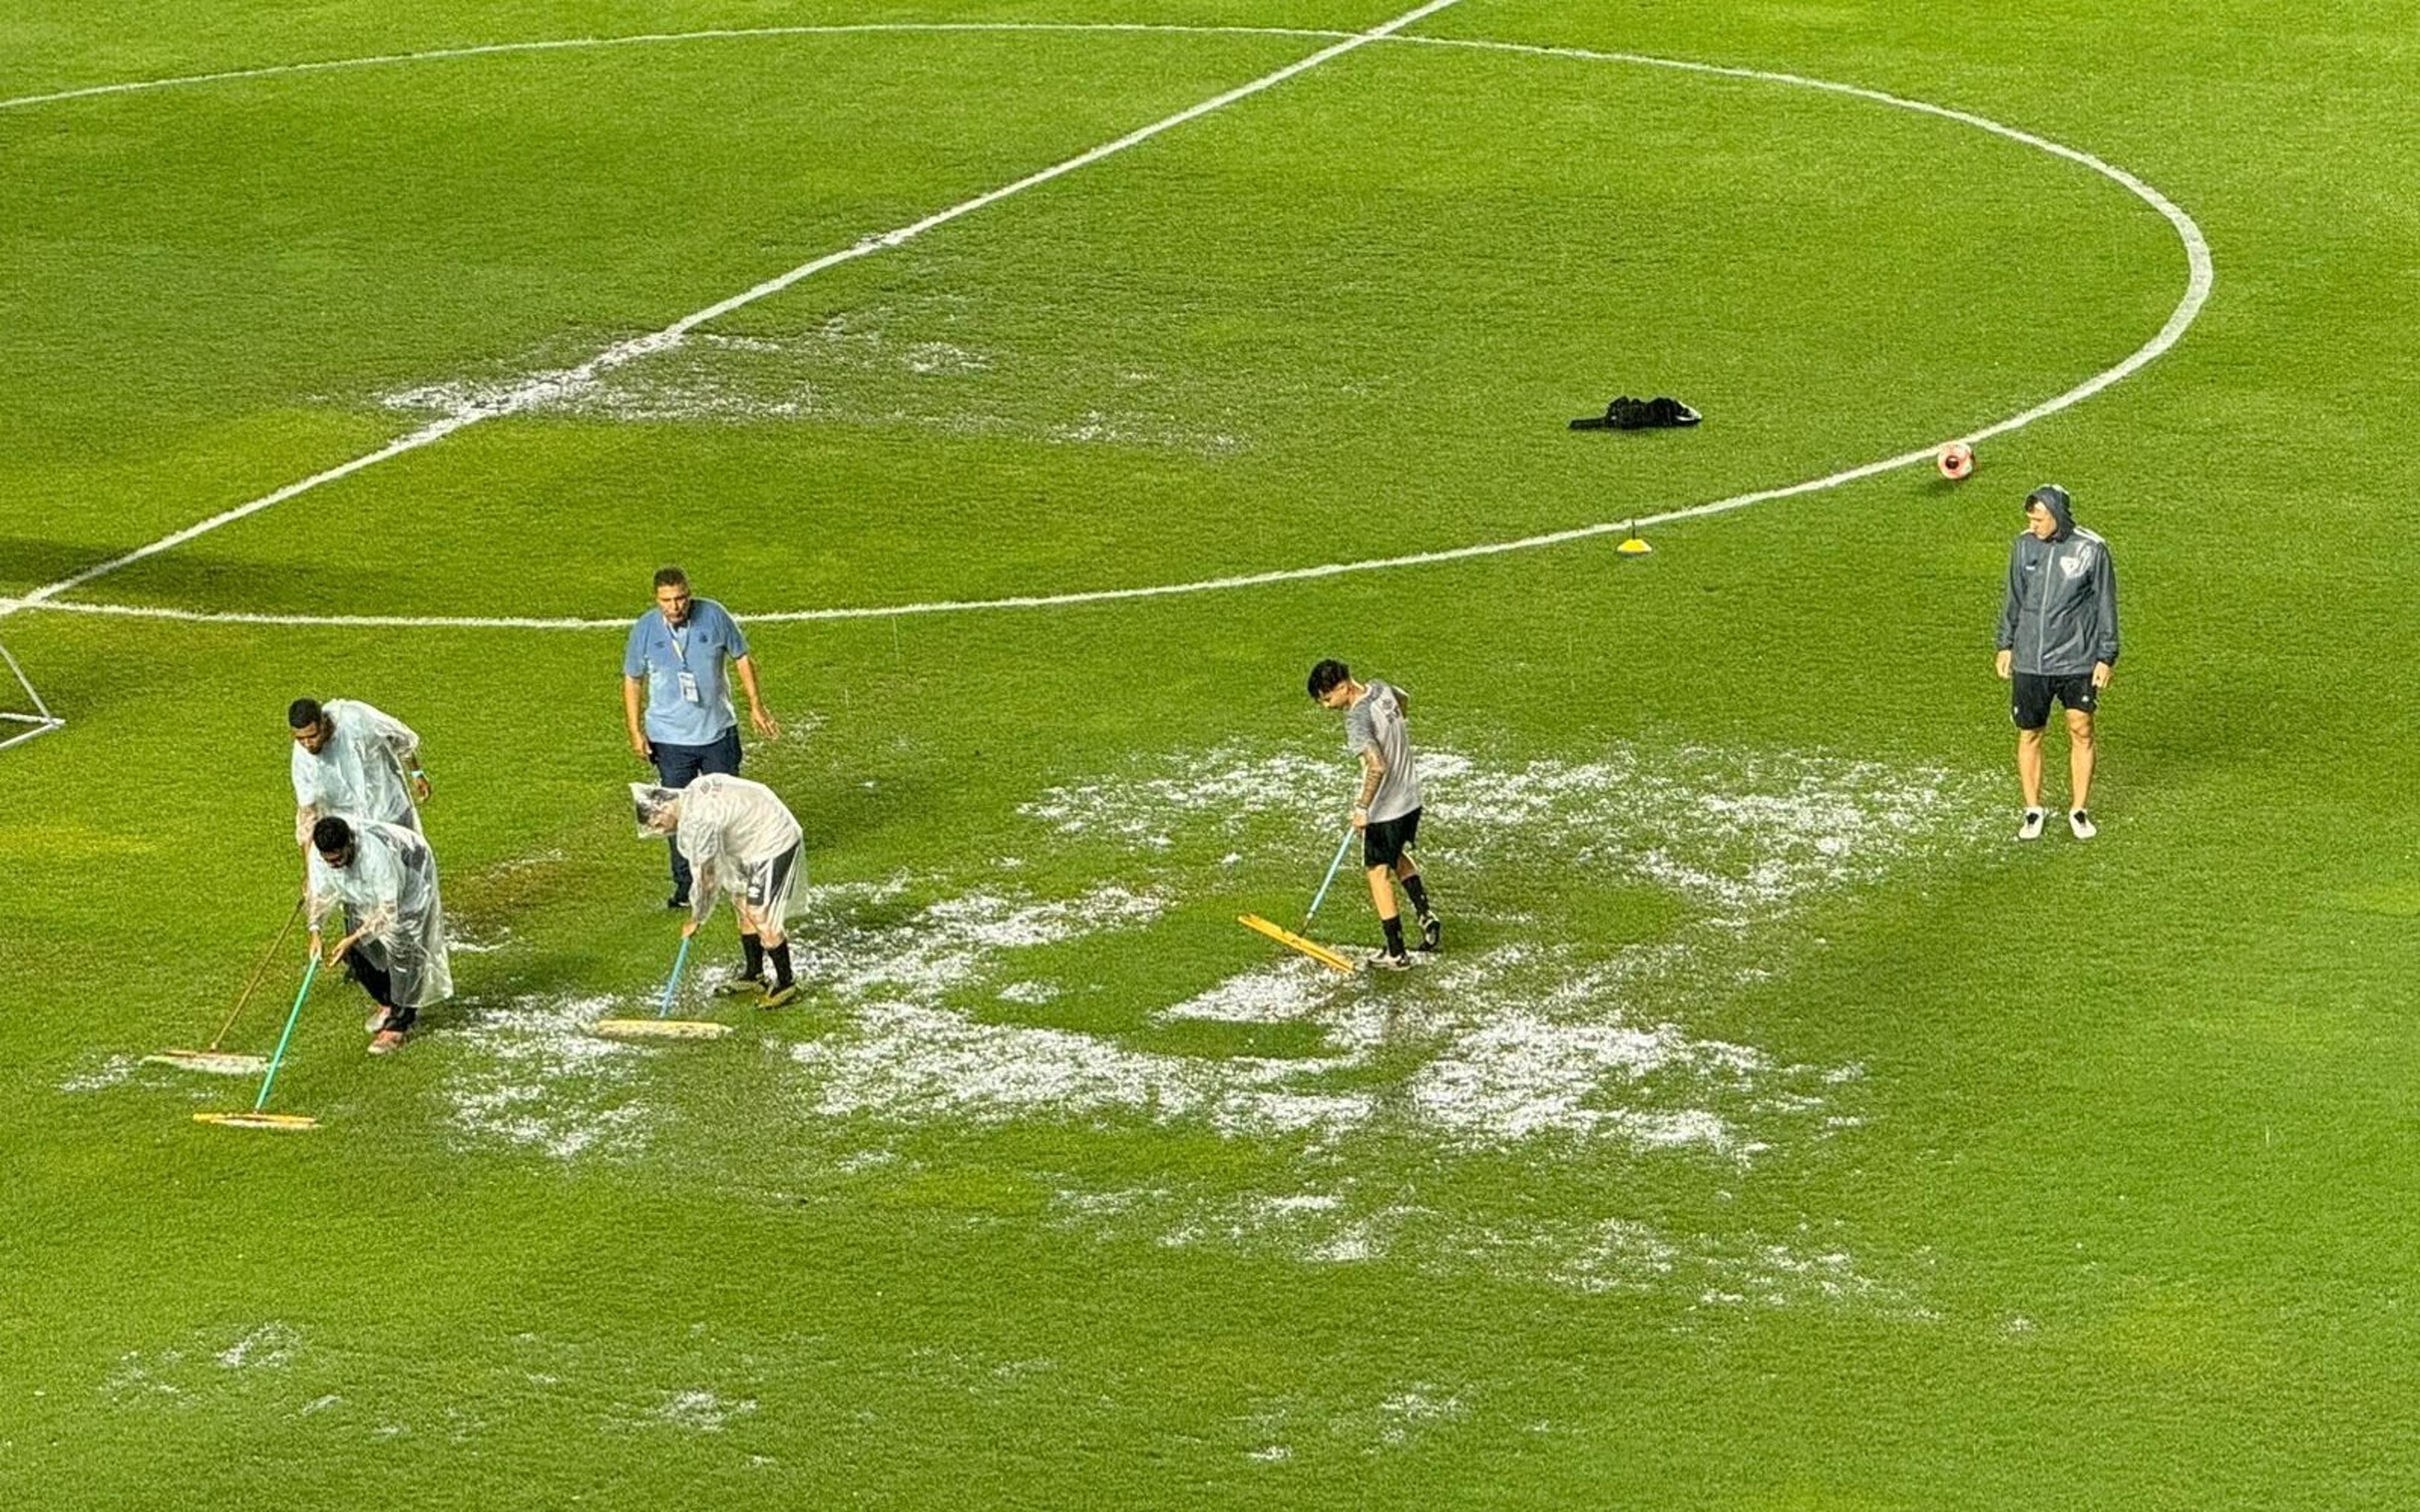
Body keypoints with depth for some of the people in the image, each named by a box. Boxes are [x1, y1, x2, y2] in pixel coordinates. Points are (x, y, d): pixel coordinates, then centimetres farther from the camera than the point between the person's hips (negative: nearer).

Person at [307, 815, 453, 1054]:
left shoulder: (376, 852, -45)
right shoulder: (320, 852, -28)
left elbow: (388, 911, -38)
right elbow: (321, 893, -11)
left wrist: (355, 939, -41)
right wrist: (315, 930, -24)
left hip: (410, 875, -6)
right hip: (365, 890, 6)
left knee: (401, 947, -14)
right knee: (355, 952, 4)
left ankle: (399, 1023, -4)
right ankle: (385, 1001, 28)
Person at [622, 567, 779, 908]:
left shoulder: (714, 616, -10)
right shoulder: (645, 630, -10)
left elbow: (741, 659, 3)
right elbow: (632, 681, 1)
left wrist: (756, 706, 0)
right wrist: (635, 732, -3)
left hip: (718, 731, 1)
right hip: (670, 737, -1)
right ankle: (685, 883, 13)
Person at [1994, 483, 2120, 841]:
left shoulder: (2091, 550, -8)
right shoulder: (2025, 545, 1)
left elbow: (2106, 606, -1)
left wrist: (2106, 657, -2)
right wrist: (2006, 645, 14)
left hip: (2077, 660, -2)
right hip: (2029, 661, 3)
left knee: (2081, 731, 0)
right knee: (2029, 735, 6)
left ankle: (2079, 810, 13)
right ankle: (2033, 811, 18)